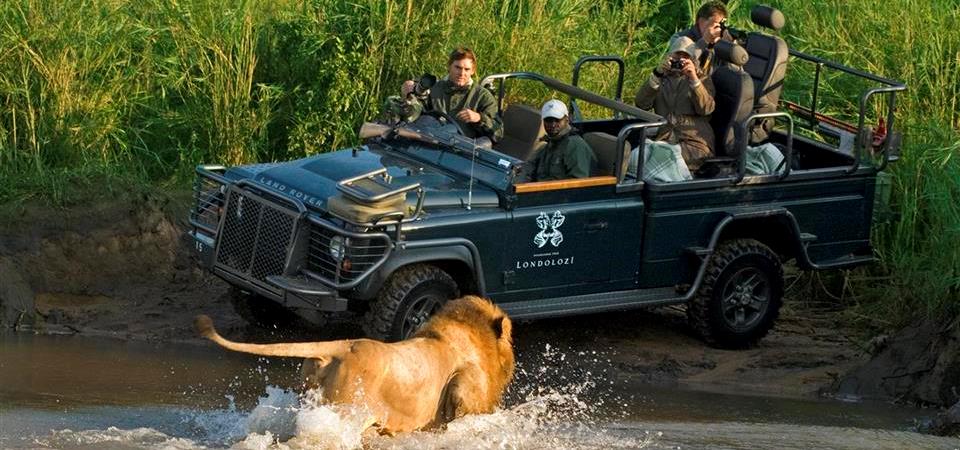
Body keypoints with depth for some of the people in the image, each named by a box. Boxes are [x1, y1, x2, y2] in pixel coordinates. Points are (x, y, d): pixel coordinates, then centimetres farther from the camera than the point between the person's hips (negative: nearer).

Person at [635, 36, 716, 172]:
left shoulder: (702, 80, 21)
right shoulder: (662, 79, 24)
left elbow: (706, 108, -1)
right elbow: (641, 104, 4)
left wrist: (694, 79, -12)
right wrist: (657, 74, -7)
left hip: (694, 141, -2)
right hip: (663, 139, 2)